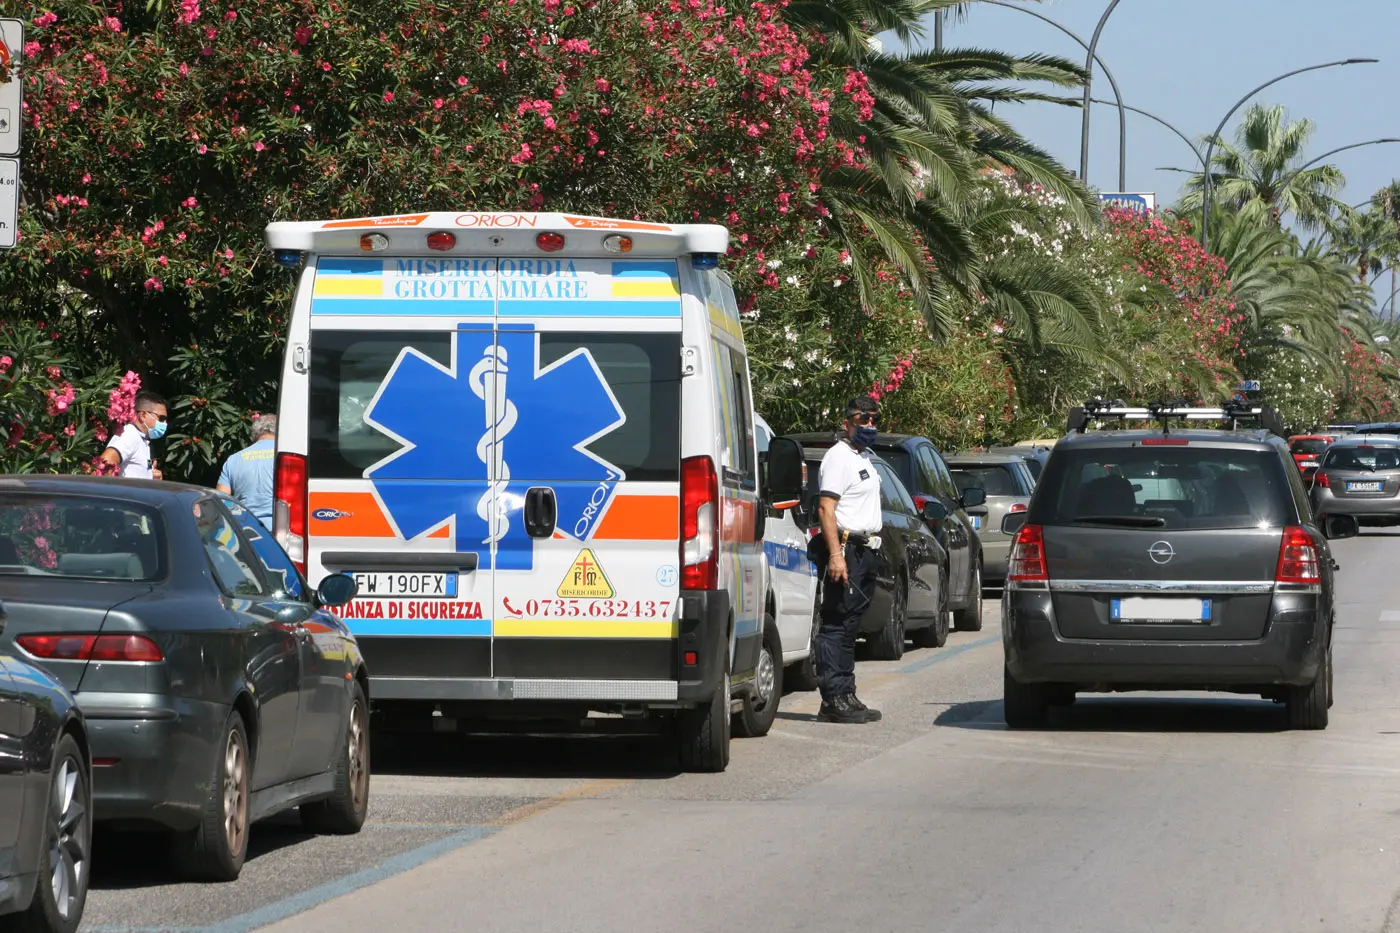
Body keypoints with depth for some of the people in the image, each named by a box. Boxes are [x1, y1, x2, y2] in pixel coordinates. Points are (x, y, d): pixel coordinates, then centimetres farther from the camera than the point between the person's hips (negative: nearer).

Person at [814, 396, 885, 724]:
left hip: (865, 551, 10)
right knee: (836, 626, -10)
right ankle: (833, 701, -13)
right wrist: (835, 554, -26)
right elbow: (826, 508, -18)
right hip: (846, 549, -10)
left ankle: (845, 696, 15)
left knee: (848, 628, 12)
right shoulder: (839, 457, -10)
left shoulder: (864, 459, 20)